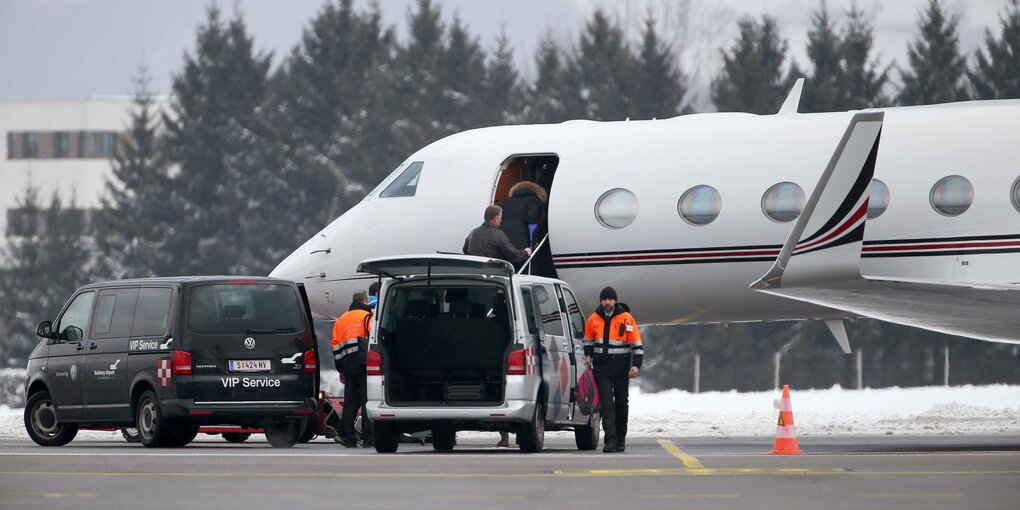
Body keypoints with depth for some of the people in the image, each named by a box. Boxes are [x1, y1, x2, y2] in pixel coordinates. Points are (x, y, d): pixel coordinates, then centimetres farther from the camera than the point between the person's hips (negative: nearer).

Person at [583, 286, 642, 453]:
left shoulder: (626, 319, -6)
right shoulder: (594, 319, 3)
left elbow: (637, 344, -4)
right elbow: (588, 339, 21)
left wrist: (636, 365, -12)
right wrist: (588, 356, 7)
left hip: (621, 369, -1)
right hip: (601, 369, 1)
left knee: (621, 404, 12)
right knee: (607, 404, -9)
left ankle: (621, 439, 26)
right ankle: (610, 440, -14)